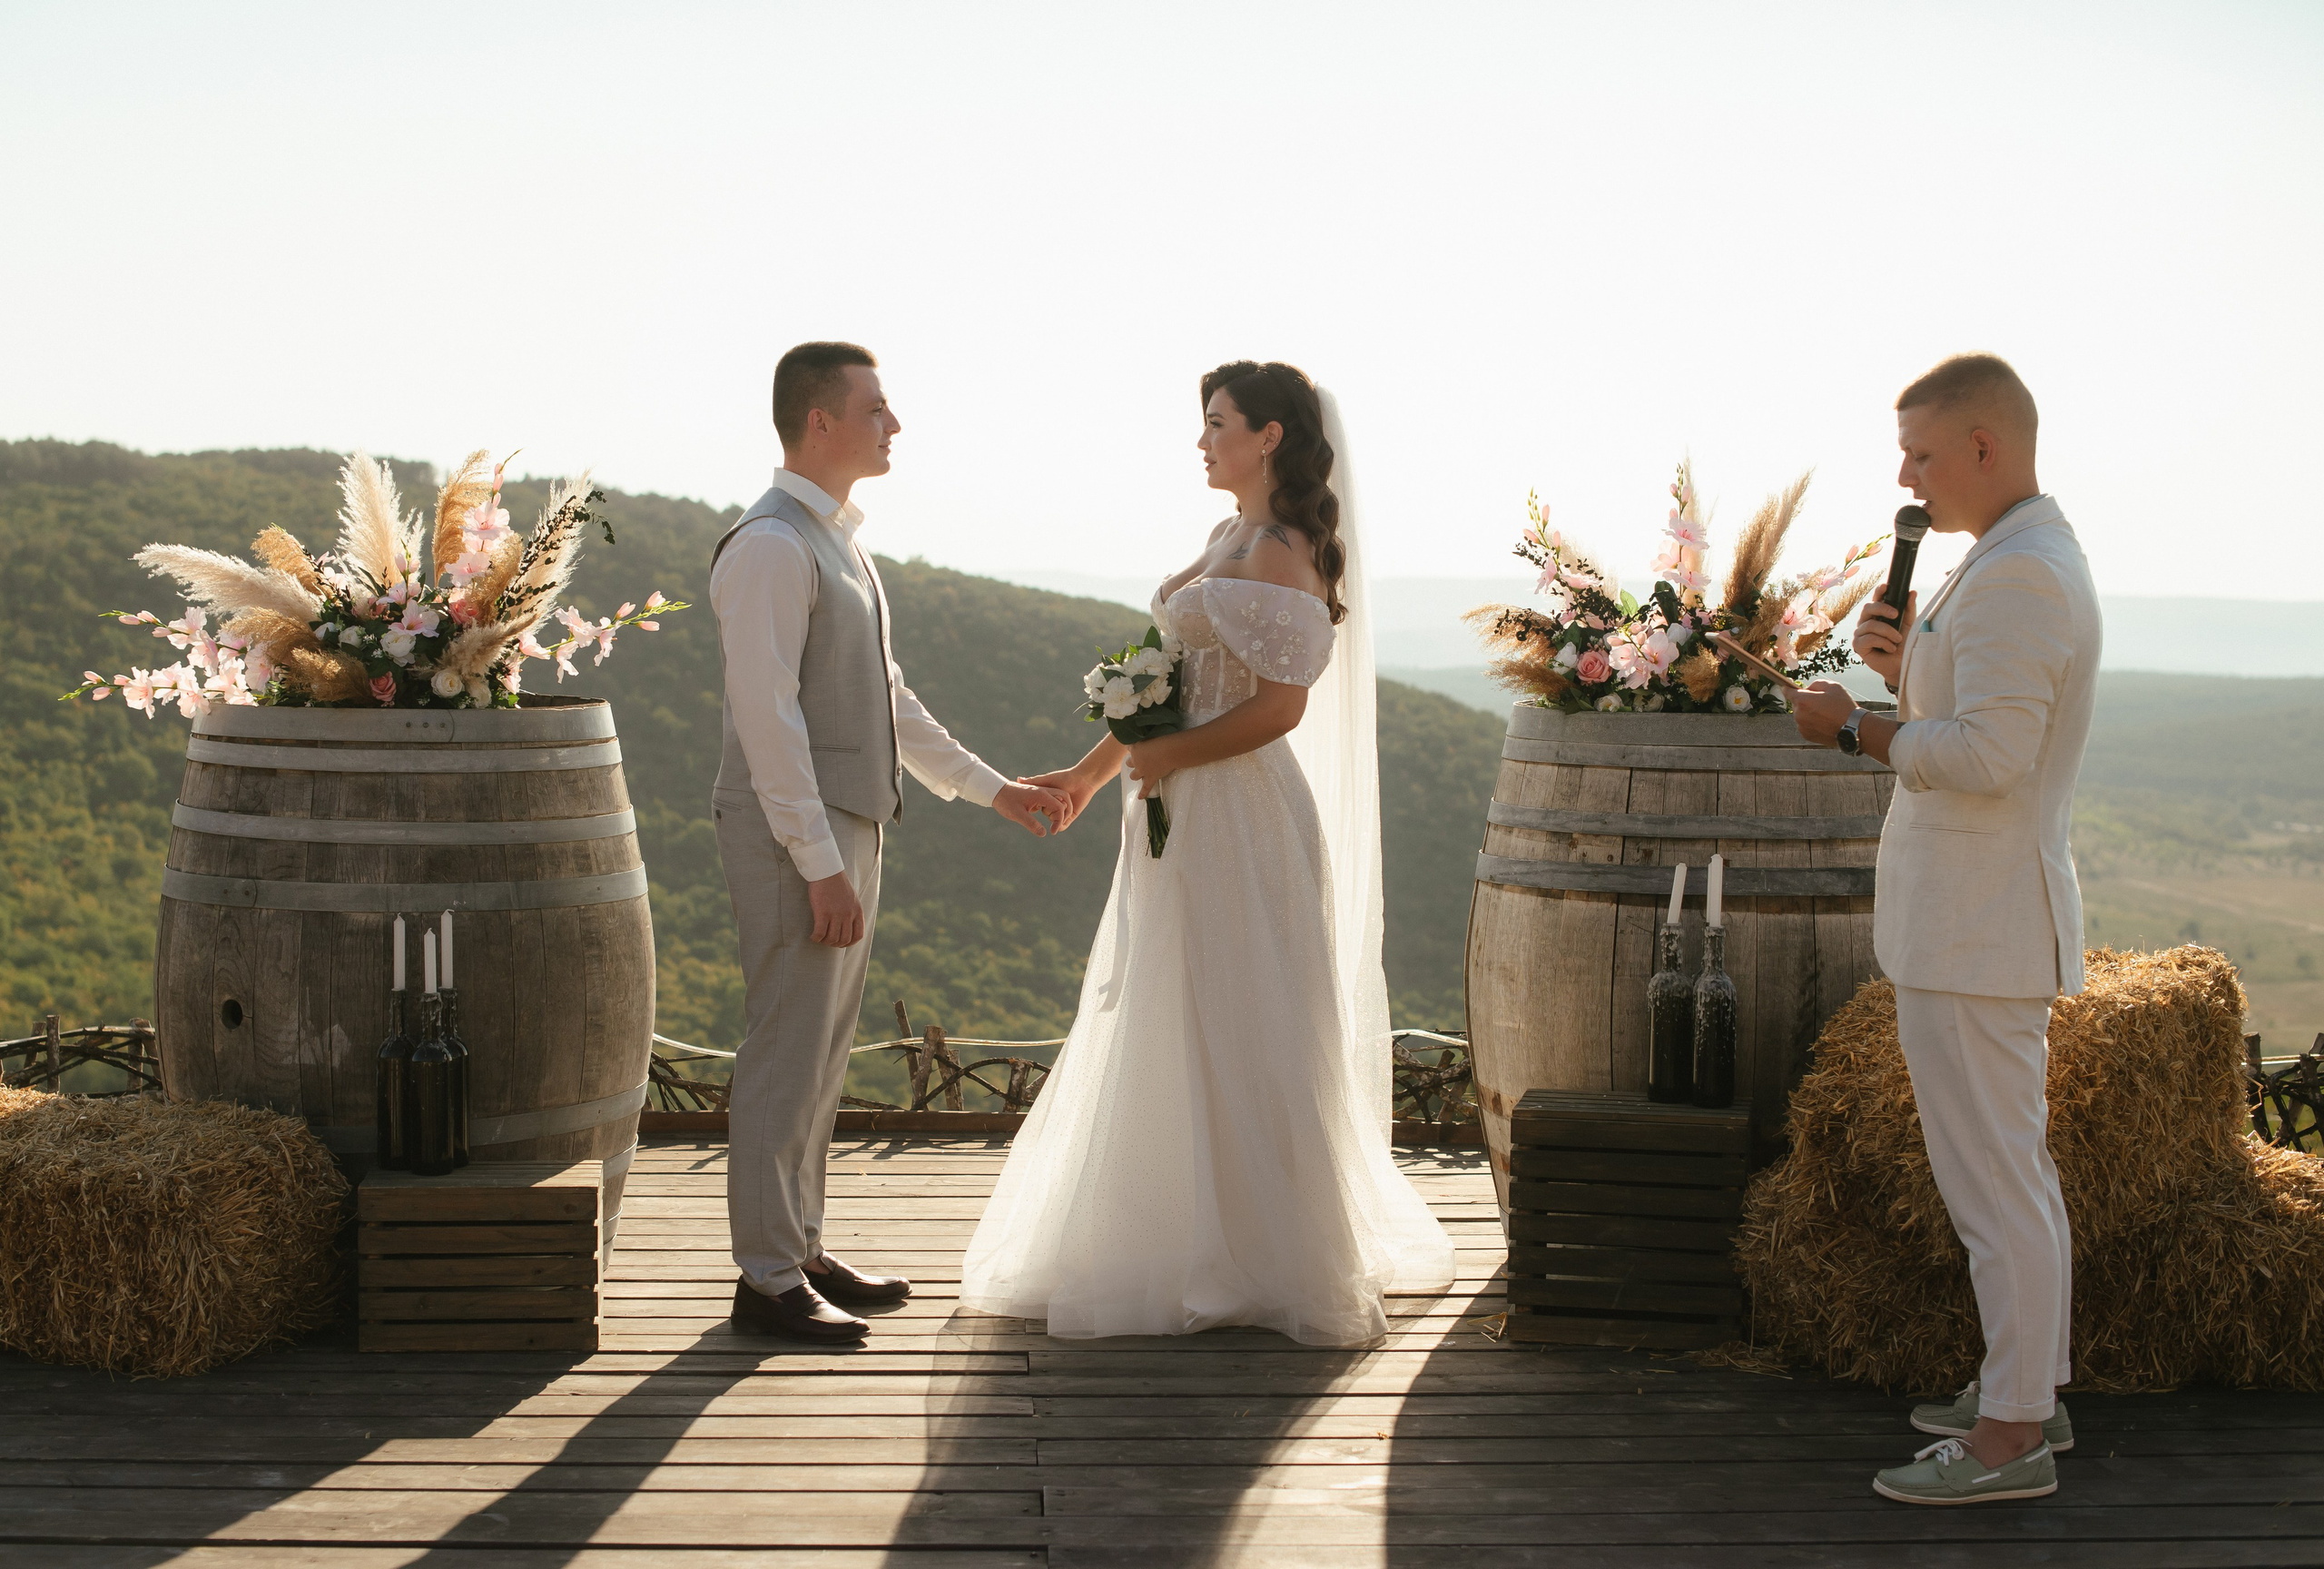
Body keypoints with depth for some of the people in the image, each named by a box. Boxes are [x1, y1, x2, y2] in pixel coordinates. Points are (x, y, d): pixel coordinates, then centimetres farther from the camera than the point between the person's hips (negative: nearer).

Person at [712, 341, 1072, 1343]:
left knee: (822, 1053, 15)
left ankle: (801, 1250, 24)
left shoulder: (837, 542, 16)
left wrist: (989, 788, 22)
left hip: (847, 827, 10)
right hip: (794, 837, -10)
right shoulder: (771, 546, -15)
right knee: (786, 1054, -5)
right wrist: (823, 866, -23)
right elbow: (769, 717, -21)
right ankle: (766, 1279, 2)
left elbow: (886, 698, 23)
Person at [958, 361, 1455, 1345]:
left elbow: (1280, 707, -20)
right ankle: (1199, 1244, 25)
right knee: (1177, 1038, 15)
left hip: (1239, 818, -9)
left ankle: (1268, 1263, 9)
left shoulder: (1280, 555, -14)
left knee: (1232, 1038, -2)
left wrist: (1169, 757, -15)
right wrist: (1096, 767, 20)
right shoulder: (1230, 541, 14)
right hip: (1186, 820, 9)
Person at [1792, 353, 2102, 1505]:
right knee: (2013, 1170, 18)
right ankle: (2029, 1390, 28)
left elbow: (1986, 754, -26)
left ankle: (2011, 1435, 0)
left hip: (1975, 929, -11)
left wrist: (1852, 727, -14)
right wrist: (1908, 668, 5)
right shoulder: (2025, 559, 16)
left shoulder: (2018, 575, -19)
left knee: (1993, 1181, -6)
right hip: (1978, 921, 11)